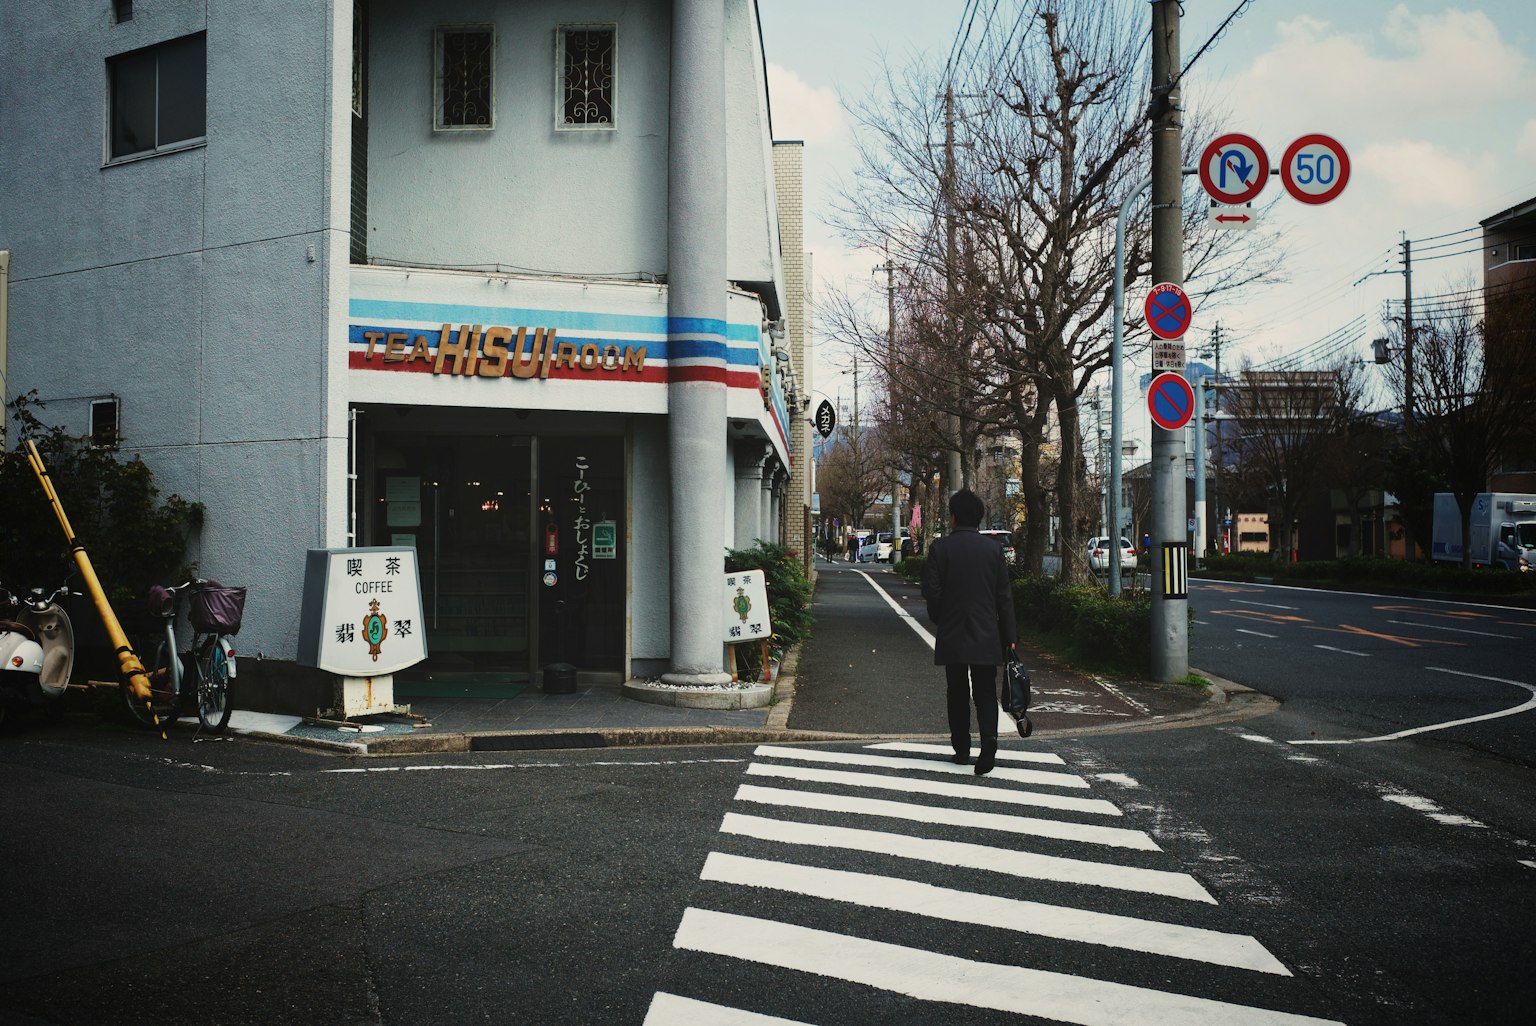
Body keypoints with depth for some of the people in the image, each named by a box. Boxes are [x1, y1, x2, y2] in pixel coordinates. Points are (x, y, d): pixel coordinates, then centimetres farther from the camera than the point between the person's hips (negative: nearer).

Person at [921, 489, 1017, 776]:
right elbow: (1004, 596, 0)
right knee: (985, 693, 4)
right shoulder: (993, 548, 0)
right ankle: (988, 743, -16)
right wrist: (1010, 636, 4)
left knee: (957, 695, 12)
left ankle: (962, 749, 17)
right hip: (986, 636, 1)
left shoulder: (940, 548, -5)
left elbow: (931, 591, -7)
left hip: (951, 635, 0)